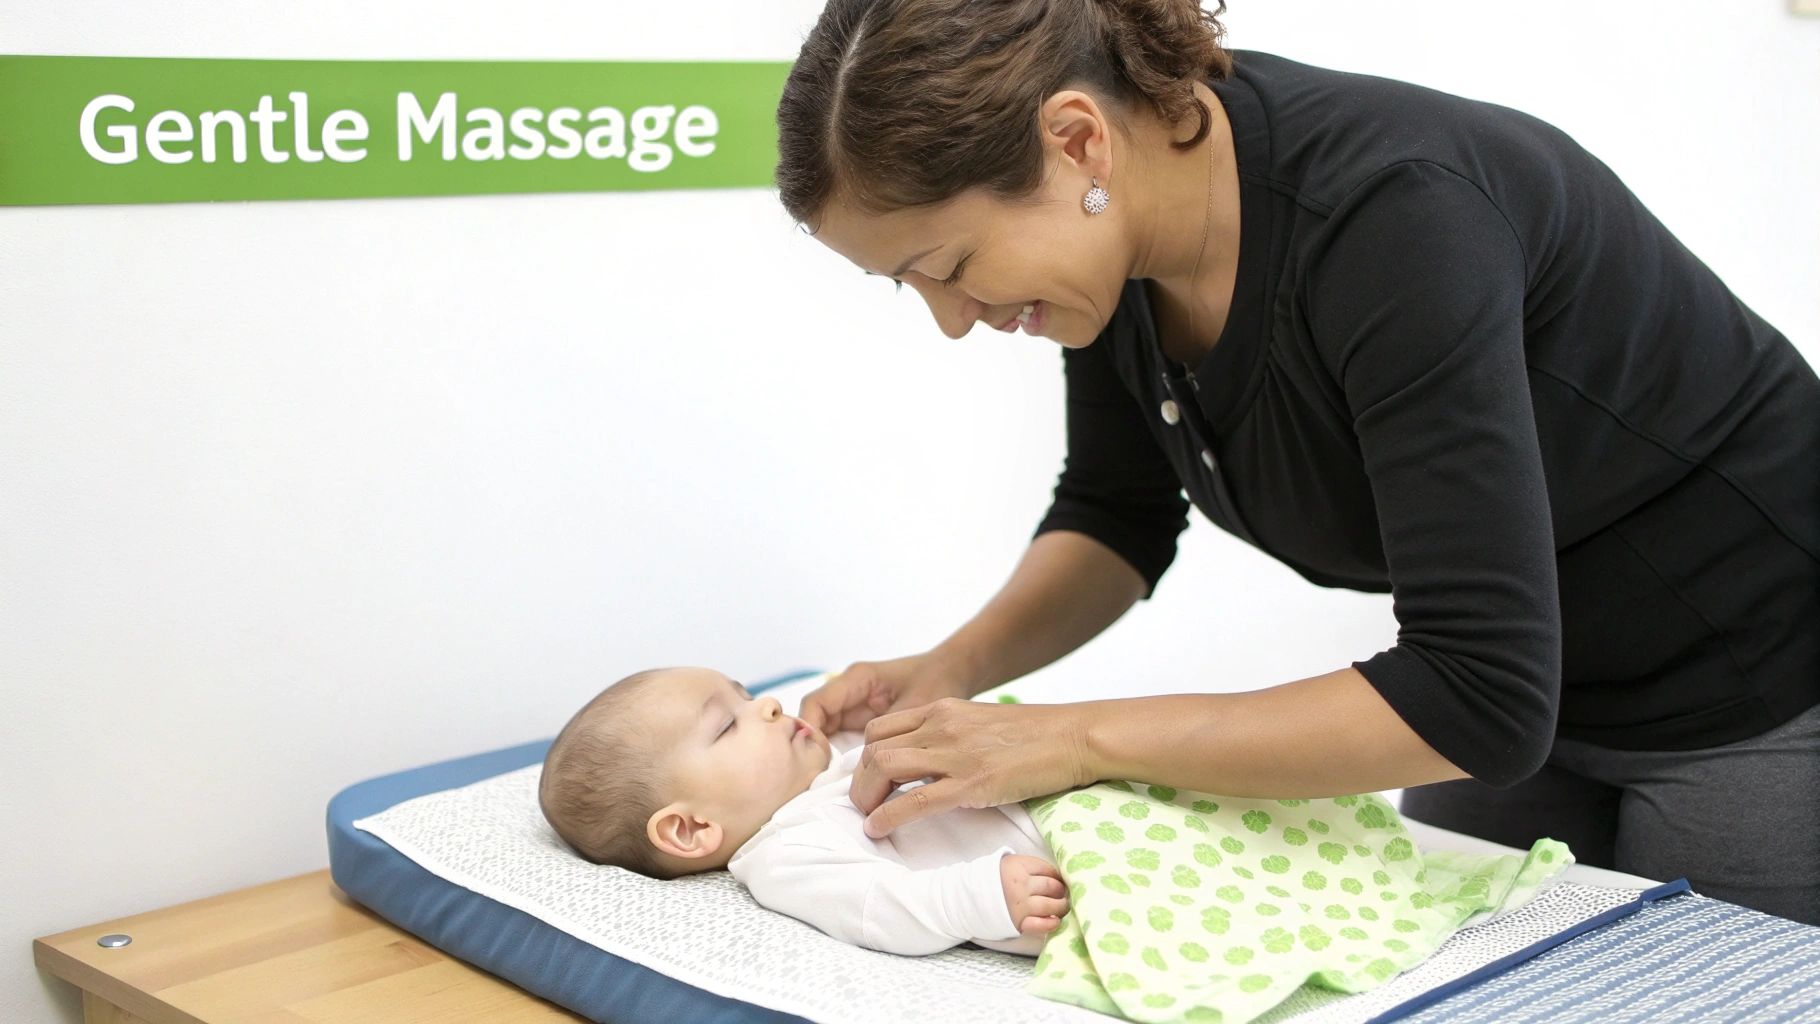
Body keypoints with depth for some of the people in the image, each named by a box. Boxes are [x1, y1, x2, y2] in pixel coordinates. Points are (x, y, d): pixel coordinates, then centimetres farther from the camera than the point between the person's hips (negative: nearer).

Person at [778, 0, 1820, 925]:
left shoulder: (1386, 213, -36)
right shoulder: (1114, 238, -14)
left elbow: (1476, 700, -38)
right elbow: (1118, 514, 4)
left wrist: (1076, 739, -34)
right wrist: (953, 669, -14)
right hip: (1534, 679, 7)